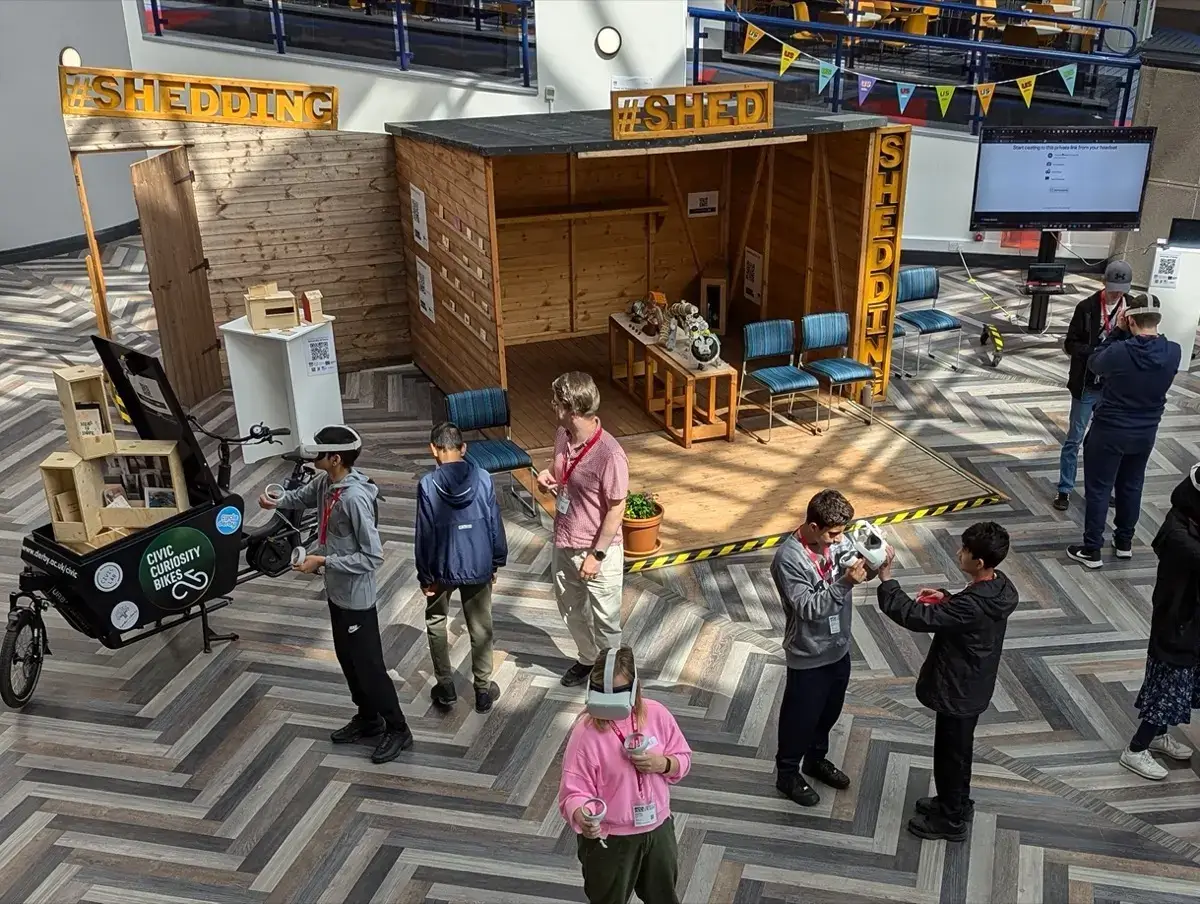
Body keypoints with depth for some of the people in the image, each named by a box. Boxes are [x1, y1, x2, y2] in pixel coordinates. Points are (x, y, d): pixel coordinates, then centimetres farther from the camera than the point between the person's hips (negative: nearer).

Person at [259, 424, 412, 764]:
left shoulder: (356, 498, -30)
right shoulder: (324, 483, -2)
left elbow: (373, 556, -28)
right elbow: (305, 495, 24)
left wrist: (323, 561, -25)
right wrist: (277, 502, 5)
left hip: (355, 596, -9)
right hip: (337, 590, 9)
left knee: (368, 665, 3)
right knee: (347, 659, 21)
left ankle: (398, 730, 19)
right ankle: (368, 718, 39)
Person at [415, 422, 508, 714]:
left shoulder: (427, 485, -15)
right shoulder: (482, 478, -8)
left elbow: (424, 535, -11)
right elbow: (495, 523, -2)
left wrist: (425, 576, -1)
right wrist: (497, 563, 10)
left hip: (442, 568, -2)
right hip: (478, 566, 2)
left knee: (436, 623, 21)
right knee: (480, 627, 15)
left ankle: (446, 687, 23)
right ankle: (483, 690, 22)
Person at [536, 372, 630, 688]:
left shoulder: (609, 454, -29)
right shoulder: (563, 436, -6)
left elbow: (616, 509, -20)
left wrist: (596, 554, -17)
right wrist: (547, 475, -9)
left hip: (598, 550, -7)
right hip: (564, 544, 8)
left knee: (604, 620, 13)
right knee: (571, 610, 25)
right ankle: (588, 659, 49)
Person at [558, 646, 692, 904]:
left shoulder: (656, 714, -11)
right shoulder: (585, 733, -24)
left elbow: (683, 758, 1)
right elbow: (573, 791, -25)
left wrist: (663, 764, -20)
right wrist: (581, 816, -45)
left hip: (658, 827, 4)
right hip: (608, 839, -4)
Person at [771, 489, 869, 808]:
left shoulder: (837, 540, -9)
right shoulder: (788, 559, -28)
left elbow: (859, 569, -5)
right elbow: (809, 608, -30)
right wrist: (845, 582, -39)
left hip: (839, 648, 7)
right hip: (808, 657, -7)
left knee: (829, 712, 26)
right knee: (800, 718, 13)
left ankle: (816, 760, 50)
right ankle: (787, 774, 36)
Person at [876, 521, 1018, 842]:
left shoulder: (972, 605, -36)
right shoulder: (1000, 586, -8)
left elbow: (916, 616, -34)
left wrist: (887, 581, -28)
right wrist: (947, 599, 0)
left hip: (957, 690, -9)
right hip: (973, 685, 9)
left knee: (950, 753, 12)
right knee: (957, 749, 27)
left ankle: (951, 820, 32)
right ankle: (957, 802, 47)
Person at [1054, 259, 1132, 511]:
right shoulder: (1087, 307, -8)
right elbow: (1070, 344, -6)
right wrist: (1096, 351, -22)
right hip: (1086, 386, -2)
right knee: (1074, 439, 6)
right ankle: (1065, 490, 15)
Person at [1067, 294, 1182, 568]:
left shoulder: (1119, 351, -26)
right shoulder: (1173, 352, -12)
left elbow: (1094, 363, -5)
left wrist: (1117, 331, -3)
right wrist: (1125, 335, -1)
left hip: (1109, 431, -5)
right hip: (1146, 434, 5)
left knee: (1098, 489, 7)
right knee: (1131, 487, 22)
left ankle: (1092, 550, 13)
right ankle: (1124, 542, 36)